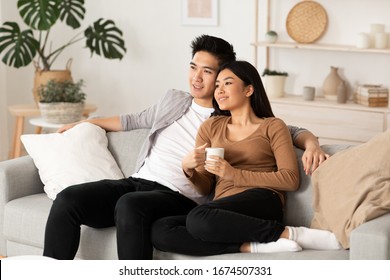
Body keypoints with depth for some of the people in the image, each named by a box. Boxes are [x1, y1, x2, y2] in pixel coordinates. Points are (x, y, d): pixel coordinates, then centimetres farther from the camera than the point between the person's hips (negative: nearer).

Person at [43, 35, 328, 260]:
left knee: (130, 204, -40)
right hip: (136, 182, 5)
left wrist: (312, 144, -15)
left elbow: (289, 130, 8)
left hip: (178, 198, -5)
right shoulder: (173, 100, 22)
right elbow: (134, 120, 37)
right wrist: (84, 123, 43)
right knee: (68, 199, -21)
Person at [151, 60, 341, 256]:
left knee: (198, 219, -36)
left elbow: (291, 180, -2)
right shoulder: (211, 127, 23)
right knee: (158, 231, -25)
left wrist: (234, 174, -7)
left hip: (262, 202, -4)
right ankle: (249, 246, -27)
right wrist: (188, 168, -3)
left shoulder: (272, 126, 11)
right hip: (223, 214, 5)